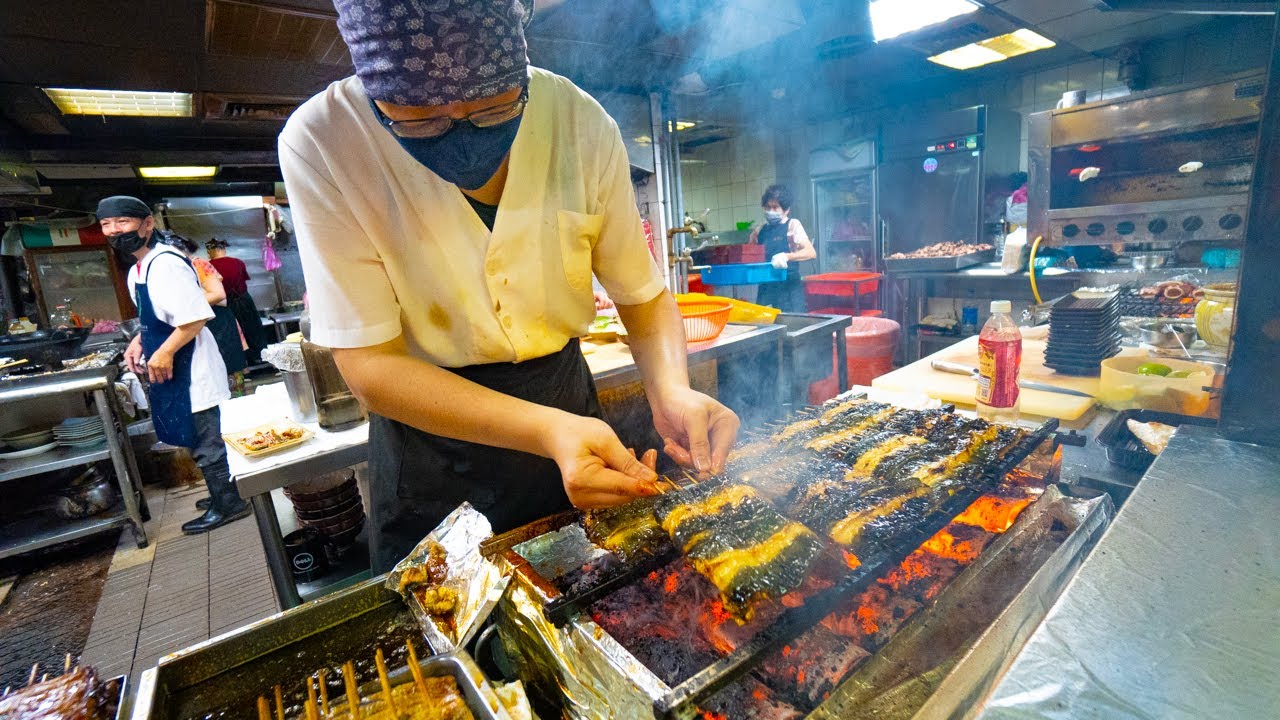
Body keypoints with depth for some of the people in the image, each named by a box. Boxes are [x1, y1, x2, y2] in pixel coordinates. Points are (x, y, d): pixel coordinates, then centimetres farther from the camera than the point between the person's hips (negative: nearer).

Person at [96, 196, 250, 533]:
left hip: (189, 369, -10)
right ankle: (223, 494, 33)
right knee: (201, 439, 19)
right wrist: (138, 341, 9)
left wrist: (165, 352, -21)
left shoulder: (166, 264, -18)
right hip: (170, 370, 10)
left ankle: (227, 503, 16)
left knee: (206, 442, 1)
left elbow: (196, 317, -25)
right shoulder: (136, 271, 13)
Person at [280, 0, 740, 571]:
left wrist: (671, 389, -25)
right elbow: (368, 363, -21)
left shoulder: (581, 123, -14)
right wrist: (547, 430, -34)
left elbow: (643, 295, -5)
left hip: (569, 405, 2)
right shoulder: (322, 143, -19)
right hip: (426, 428, -1)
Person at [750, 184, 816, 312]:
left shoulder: (792, 225, 0)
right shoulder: (760, 230, 11)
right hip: (766, 287, 4)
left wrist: (787, 256, -28)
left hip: (789, 287, -4)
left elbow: (811, 252, -11)